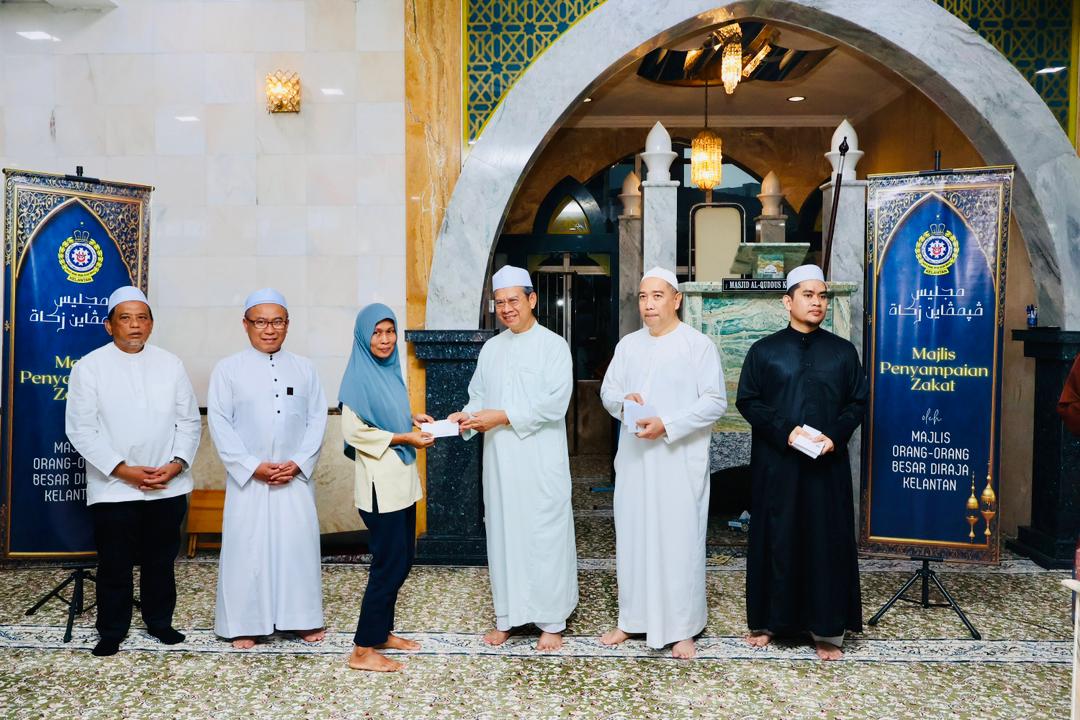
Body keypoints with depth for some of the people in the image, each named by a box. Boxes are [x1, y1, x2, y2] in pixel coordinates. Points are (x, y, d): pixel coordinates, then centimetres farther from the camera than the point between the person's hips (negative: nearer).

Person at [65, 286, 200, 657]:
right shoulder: (90, 367, -1)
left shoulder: (170, 364, 7)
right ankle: (112, 631, 22)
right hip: (113, 488, -2)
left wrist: (176, 463, -8)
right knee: (115, 565, 6)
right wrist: (122, 470, -13)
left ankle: (160, 621, 29)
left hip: (169, 486, 2)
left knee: (162, 560, 13)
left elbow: (189, 420, 6)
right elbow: (81, 428, -6)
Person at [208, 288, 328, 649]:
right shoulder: (228, 369, 0)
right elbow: (220, 423, -4)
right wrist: (253, 466, -11)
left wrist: (299, 462, -8)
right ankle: (244, 624, 15)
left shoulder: (304, 368, 8)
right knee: (247, 548, 1)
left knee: (299, 545, 6)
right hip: (248, 477, -2)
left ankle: (303, 618, 19)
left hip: (296, 477, 2)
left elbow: (317, 419, 4)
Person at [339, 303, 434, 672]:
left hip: (402, 479, 9)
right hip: (380, 483, -9)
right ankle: (362, 650, 6)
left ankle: (382, 631, 29)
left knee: (402, 559, 15)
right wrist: (405, 438, -18)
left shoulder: (390, 370, 11)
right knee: (389, 564, -4)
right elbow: (355, 431, -18)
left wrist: (412, 418, 6)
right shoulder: (358, 375, -13)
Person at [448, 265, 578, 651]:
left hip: (541, 461, -5)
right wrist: (467, 417, -9)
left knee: (545, 536, 1)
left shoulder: (553, 345, -3)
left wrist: (503, 417, -18)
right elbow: (478, 396, 13)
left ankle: (552, 622, 13)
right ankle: (507, 617, 23)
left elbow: (554, 403, -14)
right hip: (499, 461, 5)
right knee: (503, 535, 10)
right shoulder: (491, 349, 13)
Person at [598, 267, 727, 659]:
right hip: (634, 458, 5)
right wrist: (622, 402, -11)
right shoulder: (628, 345, 10)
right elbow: (608, 391, 12)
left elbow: (715, 402, -10)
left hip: (680, 461, -4)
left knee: (679, 539, -1)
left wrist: (667, 425, -19)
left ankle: (682, 628, 11)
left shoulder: (699, 345, -6)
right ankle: (632, 619, 23)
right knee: (633, 536, 10)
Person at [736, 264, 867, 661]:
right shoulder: (764, 350, 3)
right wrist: (785, 430, -14)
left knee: (827, 541, 3)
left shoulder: (843, 351, 7)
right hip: (775, 464, -1)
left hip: (827, 464, 1)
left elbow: (857, 402, 7)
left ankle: (827, 630, 13)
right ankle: (766, 620, 18)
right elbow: (747, 401, 0)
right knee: (774, 538, 5)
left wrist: (835, 436, -11)